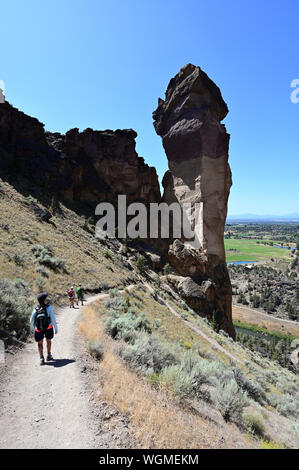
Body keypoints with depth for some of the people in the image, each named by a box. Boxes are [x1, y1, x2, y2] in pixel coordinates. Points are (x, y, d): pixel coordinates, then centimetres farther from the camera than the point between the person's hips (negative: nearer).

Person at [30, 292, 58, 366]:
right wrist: (56, 328, -7)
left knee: (40, 343, 17)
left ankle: (41, 358, 5)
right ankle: (49, 355, 32)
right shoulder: (48, 307, -20)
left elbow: (31, 321, -3)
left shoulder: (35, 310, -13)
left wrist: (32, 329, 15)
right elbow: (53, 319, -18)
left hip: (38, 329, 0)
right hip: (48, 328, 0)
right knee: (48, 341, 24)